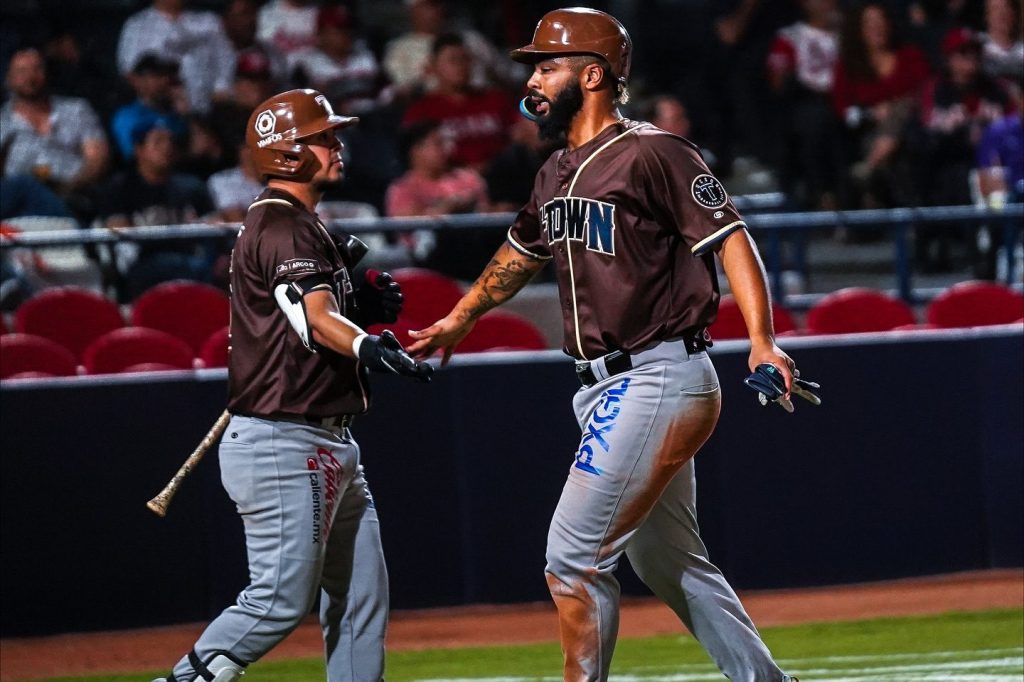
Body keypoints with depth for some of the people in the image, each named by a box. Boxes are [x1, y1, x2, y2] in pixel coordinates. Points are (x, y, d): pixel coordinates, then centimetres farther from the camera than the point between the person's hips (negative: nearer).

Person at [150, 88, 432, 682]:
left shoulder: (302, 224, 20)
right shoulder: (283, 226, -13)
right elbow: (315, 321, -29)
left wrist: (364, 308, 6)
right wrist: (369, 348, -47)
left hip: (328, 445, 11)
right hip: (283, 445, -11)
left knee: (361, 599, 7)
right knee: (282, 601, -12)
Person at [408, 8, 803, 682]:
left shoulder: (652, 154, -12)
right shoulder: (559, 173, 14)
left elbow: (731, 239, -17)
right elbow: (521, 252, 33)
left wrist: (762, 343, -28)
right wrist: (460, 320, 42)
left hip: (658, 377, -9)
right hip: (609, 388, 9)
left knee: (575, 555, -10)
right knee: (669, 562, 13)